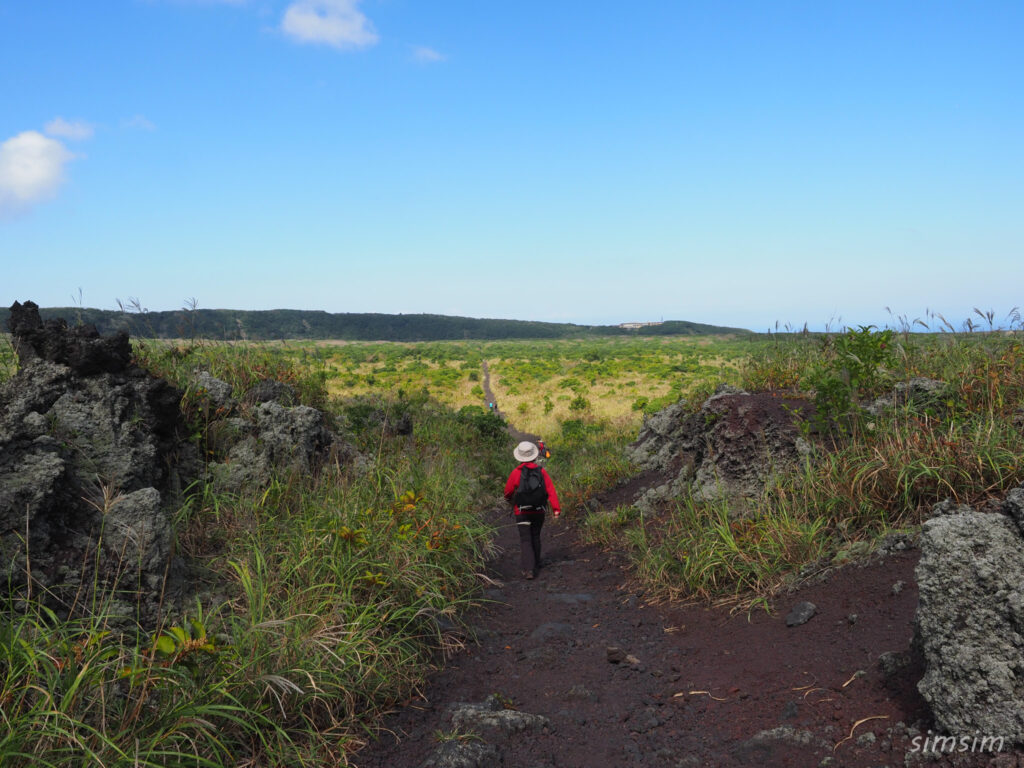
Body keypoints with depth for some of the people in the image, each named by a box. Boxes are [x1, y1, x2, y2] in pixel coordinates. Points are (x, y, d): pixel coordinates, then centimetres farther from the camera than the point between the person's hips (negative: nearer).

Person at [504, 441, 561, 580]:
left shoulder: (516, 472, -12)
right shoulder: (542, 471, -6)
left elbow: (508, 492, -1)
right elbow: (551, 490, -13)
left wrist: (510, 499, 22)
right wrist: (556, 508, -15)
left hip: (522, 512, -3)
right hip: (539, 511, 3)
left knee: (525, 541, -2)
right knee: (535, 537, 22)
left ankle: (528, 569, -14)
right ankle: (536, 564, 34)